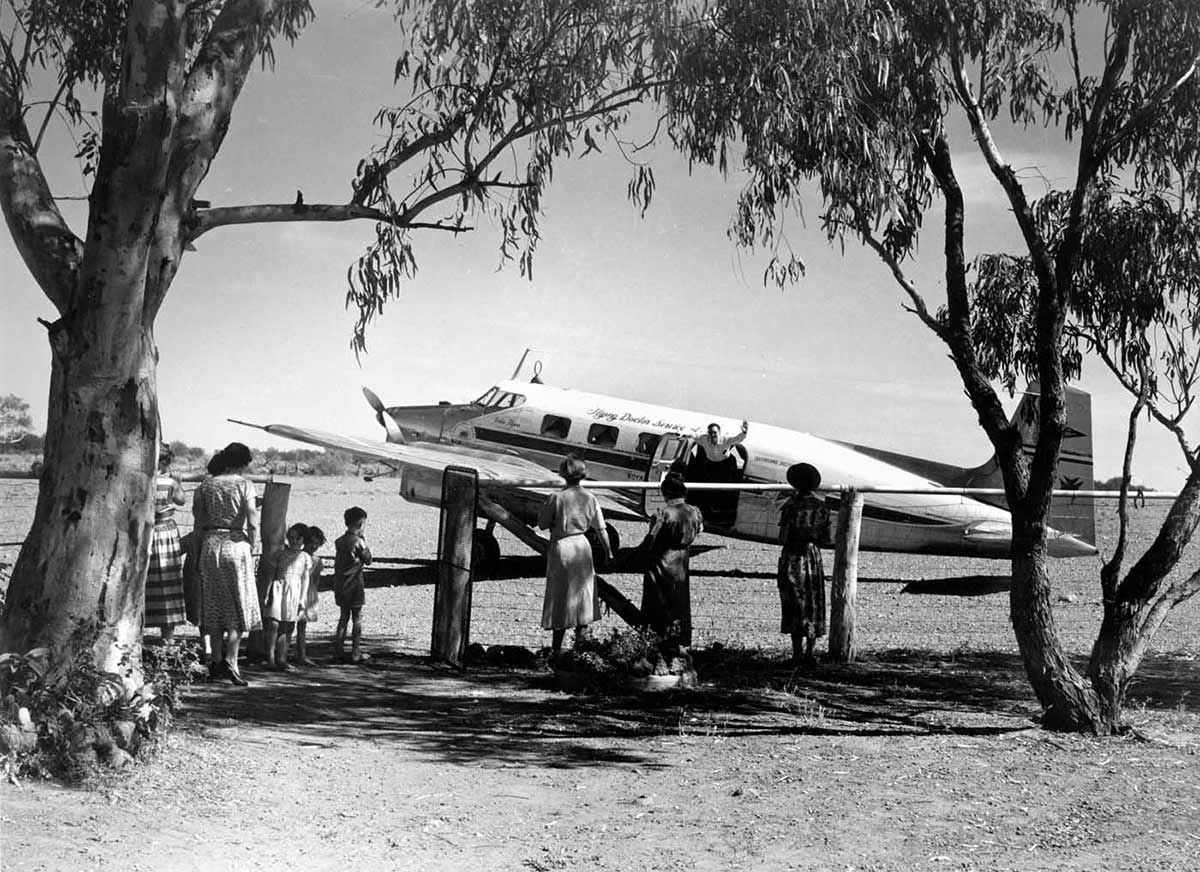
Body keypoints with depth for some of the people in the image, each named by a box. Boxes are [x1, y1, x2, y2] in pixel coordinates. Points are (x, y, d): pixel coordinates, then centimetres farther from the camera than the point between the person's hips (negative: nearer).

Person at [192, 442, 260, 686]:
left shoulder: (205, 485, 6)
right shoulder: (244, 484, -5)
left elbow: (199, 523, 4)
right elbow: (252, 523, -12)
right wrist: (252, 547, 1)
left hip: (210, 545, 4)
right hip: (236, 544, -4)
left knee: (214, 606, 11)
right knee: (238, 606, 2)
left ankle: (216, 662, 13)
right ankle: (231, 661, -10)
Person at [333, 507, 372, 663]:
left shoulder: (339, 541, 6)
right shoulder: (358, 541, -14)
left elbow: (337, 563, 9)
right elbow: (368, 560, -4)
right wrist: (365, 542, 1)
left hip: (340, 585, 6)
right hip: (354, 585, -6)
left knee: (344, 617, 15)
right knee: (357, 619, 2)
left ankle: (339, 650, 15)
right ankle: (355, 653, 3)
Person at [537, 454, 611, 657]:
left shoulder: (556, 498, -13)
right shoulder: (589, 498, -2)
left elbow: (542, 524, -8)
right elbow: (601, 529, 3)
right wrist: (608, 551, 13)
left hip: (561, 547, -3)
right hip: (582, 547, 3)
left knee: (560, 597, 3)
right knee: (582, 594, 14)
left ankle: (556, 647, 5)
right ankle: (580, 640, 16)